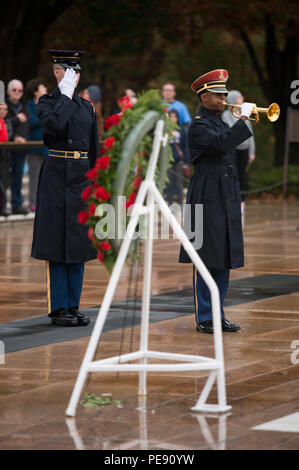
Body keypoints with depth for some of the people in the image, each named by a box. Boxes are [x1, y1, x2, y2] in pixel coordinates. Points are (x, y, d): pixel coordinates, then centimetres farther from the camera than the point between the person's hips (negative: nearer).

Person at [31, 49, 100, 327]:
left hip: (82, 179, 6)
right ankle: (58, 308, 1)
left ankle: (73, 306, 13)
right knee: (56, 244, -3)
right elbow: (54, 124, -25)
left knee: (78, 244, 7)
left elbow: (94, 150, 15)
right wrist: (65, 94, -16)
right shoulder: (46, 102, -2)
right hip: (57, 177, -6)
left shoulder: (86, 107, 14)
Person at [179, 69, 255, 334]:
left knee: (224, 260, 9)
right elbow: (222, 145, -26)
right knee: (206, 260, -5)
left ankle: (218, 315, 15)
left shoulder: (222, 124, 18)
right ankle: (204, 319, -1)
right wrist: (243, 119, -20)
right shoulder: (199, 126, -8)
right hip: (208, 200, -8)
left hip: (227, 200, 8)